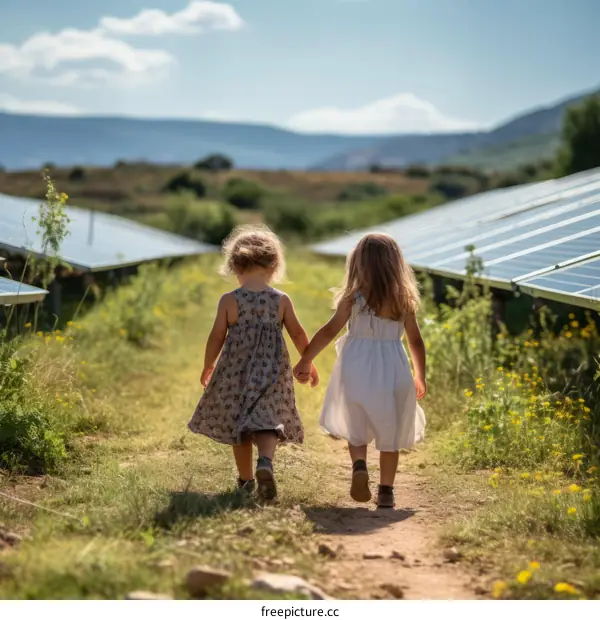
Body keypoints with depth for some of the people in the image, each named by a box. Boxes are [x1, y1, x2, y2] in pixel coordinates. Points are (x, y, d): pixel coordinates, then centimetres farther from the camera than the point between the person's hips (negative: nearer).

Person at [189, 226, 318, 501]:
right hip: (271, 372, 0)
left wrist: (208, 367, 11)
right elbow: (298, 335, 1)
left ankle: (245, 479, 24)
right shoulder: (281, 300, -4)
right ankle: (265, 462, -28)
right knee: (267, 421, 1)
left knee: (239, 425, 14)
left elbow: (216, 337, -4)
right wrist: (309, 364, 16)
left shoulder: (229, 300, -7)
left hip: (235, 370, 0)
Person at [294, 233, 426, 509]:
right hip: (393, 369, 2)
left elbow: (329, 331, -7)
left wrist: (305, 361, 2)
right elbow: (416, 341, 7)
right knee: (390, 433, 13)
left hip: (357, 369, -1)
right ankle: (386, 491, 12)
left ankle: (359, 466, -14)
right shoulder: (404, 300, 2)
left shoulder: (354, 297, -5)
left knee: (356, 429, 13)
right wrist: (420, 376, 20)